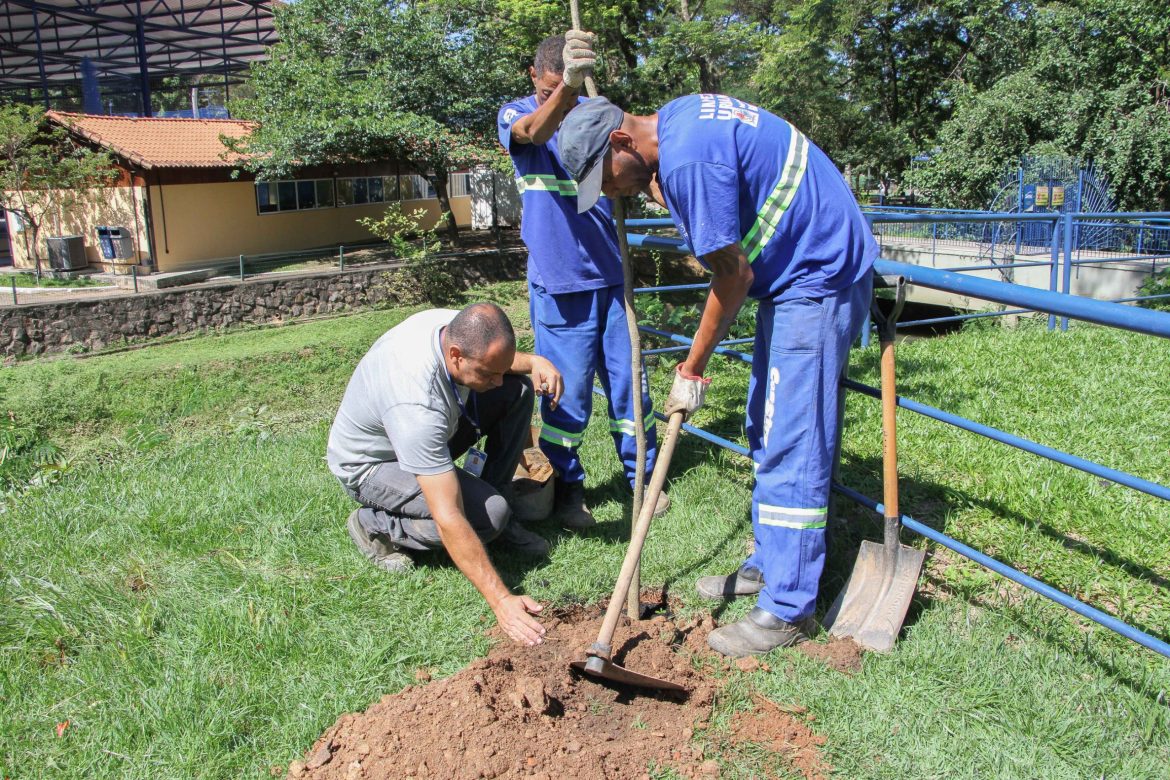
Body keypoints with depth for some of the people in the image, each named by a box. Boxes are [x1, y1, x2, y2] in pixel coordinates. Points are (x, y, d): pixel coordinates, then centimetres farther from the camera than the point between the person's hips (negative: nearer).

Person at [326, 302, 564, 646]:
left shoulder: (455, 325, -21)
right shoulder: (417, 405, -43)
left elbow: (498, 359, 7)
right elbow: (448, 520, -41)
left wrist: (534, 361, -16)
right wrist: (501, 600, -40)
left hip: (427, 438, 8)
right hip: (371, 464, -7)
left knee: (519, 389, -9)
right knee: (488, 514, -27)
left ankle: (497, 508, 2)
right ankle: (373, 526, -4)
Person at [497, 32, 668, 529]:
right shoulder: (515, 115, -3)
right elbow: (535, 133, -28)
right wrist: (565, 88, -49)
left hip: (610, 275, 3)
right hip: (559, 283, -3)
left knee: (627, 381, 10)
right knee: (566, 393, 2)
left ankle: (642, 476, 26)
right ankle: (566, 488, 21)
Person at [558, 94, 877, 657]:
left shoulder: (690, 159, -26)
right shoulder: (675, 120, 6)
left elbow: (734, 276, -20)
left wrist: (694, 367, -11)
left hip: (819, 279, -11)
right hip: (790, 278, 11)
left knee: (790, 446, -9)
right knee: (766, 432, 16)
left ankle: (788, 609, 2)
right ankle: (768, 564, 29)